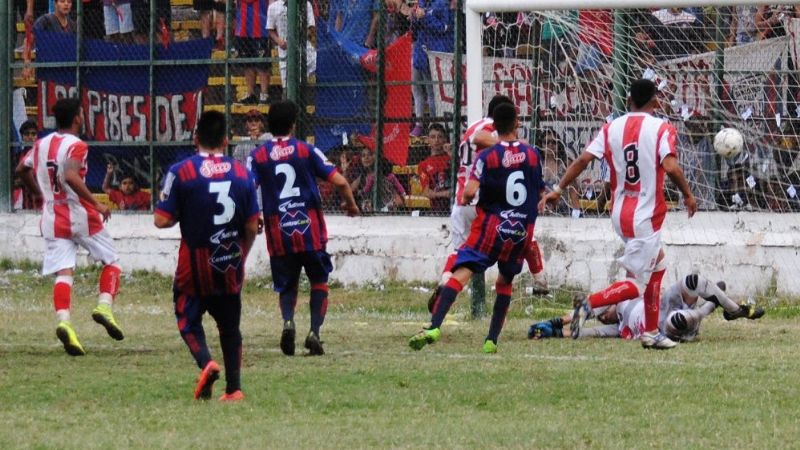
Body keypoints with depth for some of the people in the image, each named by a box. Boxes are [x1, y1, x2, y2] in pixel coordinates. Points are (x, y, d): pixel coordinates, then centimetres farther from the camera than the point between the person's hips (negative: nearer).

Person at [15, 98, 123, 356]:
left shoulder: (41, 144, 10)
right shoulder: (76, 146, -11)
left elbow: (21, 170, 21)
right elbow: (71, 177, -26)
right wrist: (96, 204, -21)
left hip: (52, 217, 5)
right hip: (79, 214, -5)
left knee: (63, 271, -2)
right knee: (111, 260, 11)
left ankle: (63, 320, -22)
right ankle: (104, 306, -7)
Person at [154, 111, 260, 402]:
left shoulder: (181, 172, -9)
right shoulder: (242, 173, 0)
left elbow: (162, 220, -10)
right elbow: (252, 227, 2)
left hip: (195, 263, -3)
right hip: (230, 265, 3)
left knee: (188, 319, 10)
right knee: (230, 325, 15)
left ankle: (205, 363, -17)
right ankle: (233, 387, 11)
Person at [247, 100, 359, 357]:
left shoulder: (258, 156, 2)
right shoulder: (306, 151, 0)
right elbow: (340, 182, -5)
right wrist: (351, 204, 14)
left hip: (278, 234, 1)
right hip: (311, 230, -1)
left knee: (287, 285, 14)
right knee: (319, 282, 13)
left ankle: (288, 321, -15)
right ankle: (314, 331, -4)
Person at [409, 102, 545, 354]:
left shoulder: (488, 156, -6)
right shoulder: (532, 154, 4)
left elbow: (469, 192, -15)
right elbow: (540, 194, 13)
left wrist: (464, 198, 8)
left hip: (492, 225, -3)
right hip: (522, 231, 3)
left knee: (460, 274, -12)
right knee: (504, 281, 21)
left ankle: (434, 326, -29)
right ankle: (492, 340, 14)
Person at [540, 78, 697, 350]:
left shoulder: (611, 129, 4)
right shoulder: (661, 129, -10)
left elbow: (584, 159, -4)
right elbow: (671, 167, -23)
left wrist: (558, 189, 0)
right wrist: (688, 195, -8)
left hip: (620, 214, 7)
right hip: (645, 218, -7)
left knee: (657, 265, 26)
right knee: (637, 285, -2)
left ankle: (651, 332, 25)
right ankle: (589, 305, -23)